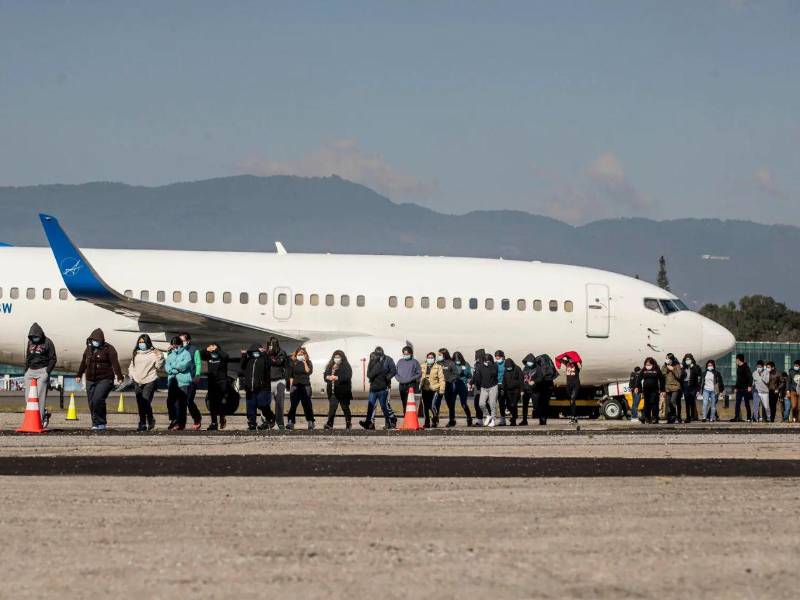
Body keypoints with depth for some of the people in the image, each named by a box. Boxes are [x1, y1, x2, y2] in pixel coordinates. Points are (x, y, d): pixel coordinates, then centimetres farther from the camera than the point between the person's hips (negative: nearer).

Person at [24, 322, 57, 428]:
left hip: (42, 371, -6)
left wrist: (47, 372, -12)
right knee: (29, 395, -3)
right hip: (31, 371, 6)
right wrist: (26, 371, 16)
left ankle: (40, 420, -13)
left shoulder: (47, 342, -2)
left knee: (40, 395, -12)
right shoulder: (30, 342, 16)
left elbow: (53, 359, -3)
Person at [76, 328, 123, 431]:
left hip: (105, 380, -6)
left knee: (97, 400, -20)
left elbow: (115, 363, -14)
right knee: (92, 403, 3)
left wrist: (119, 377, -24)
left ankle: (100, 423, -10)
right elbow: (83, 363, 27)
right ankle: (95, 423, 12)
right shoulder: (89, 349, 14)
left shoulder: (109, 349, -5)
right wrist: (79, 375, 35)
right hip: (90, 380, 6)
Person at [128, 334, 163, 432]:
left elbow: (158, 365, -6)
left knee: (146, 401, -17)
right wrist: (131, 375, 11)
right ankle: (142, 424, 12)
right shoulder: (136, 353, 15)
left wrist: (159, 356, -19)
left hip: (150, 381, -5)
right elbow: (131, 366, 24)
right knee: (140, 404, 5)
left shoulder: (153, 353, -1)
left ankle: (150, 421, 3)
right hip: (137, 382, 5)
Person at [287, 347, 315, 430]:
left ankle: (310, 423, 7)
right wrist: (291, 385, 0)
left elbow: (309, 371, -7)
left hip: (306, 385, 0)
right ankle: (290, 422, -10)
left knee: (307, 404, 1)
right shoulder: (293, 363, 7)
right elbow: (291, 376, 7)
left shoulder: (308, 362, 9)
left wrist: (305, 362, -9)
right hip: (295, 385, 0)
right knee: (293, 404, -7)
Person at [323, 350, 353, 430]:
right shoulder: (330, 366, 12)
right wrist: (328, 377, -16)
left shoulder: (346, 367, -4)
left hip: (343, 392, -3)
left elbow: (347, 377, -17)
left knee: (345, 408, 9)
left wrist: (337, 378, -26)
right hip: (333, 392, 3)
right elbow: (325, 375, 8)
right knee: (332, 408, -4)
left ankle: (349, 423, 22)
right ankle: (329, 424, -6)